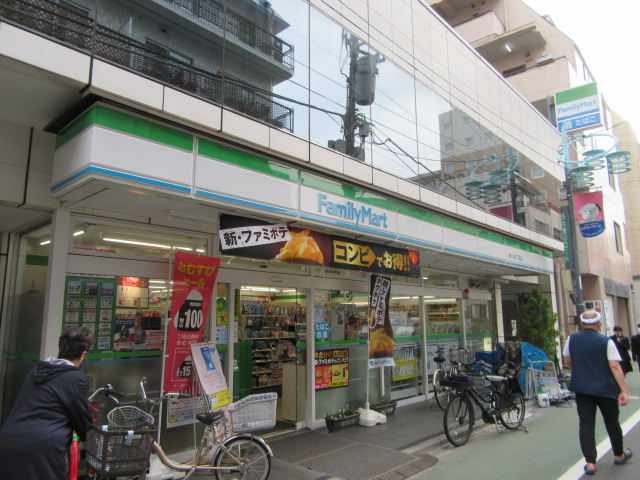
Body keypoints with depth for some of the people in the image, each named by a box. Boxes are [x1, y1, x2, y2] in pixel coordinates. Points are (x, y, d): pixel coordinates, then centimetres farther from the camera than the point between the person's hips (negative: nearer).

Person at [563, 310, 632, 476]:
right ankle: (619, 454, 39)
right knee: (612, 422, 19)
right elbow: (615, 366, -17)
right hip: (605, 388, -1)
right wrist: (624, 391, -15)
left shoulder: (572, 339, -1)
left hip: (581, 388, 1)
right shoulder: (606, 341, -11)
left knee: (586, 424, 5)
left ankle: (590, 463, 3)